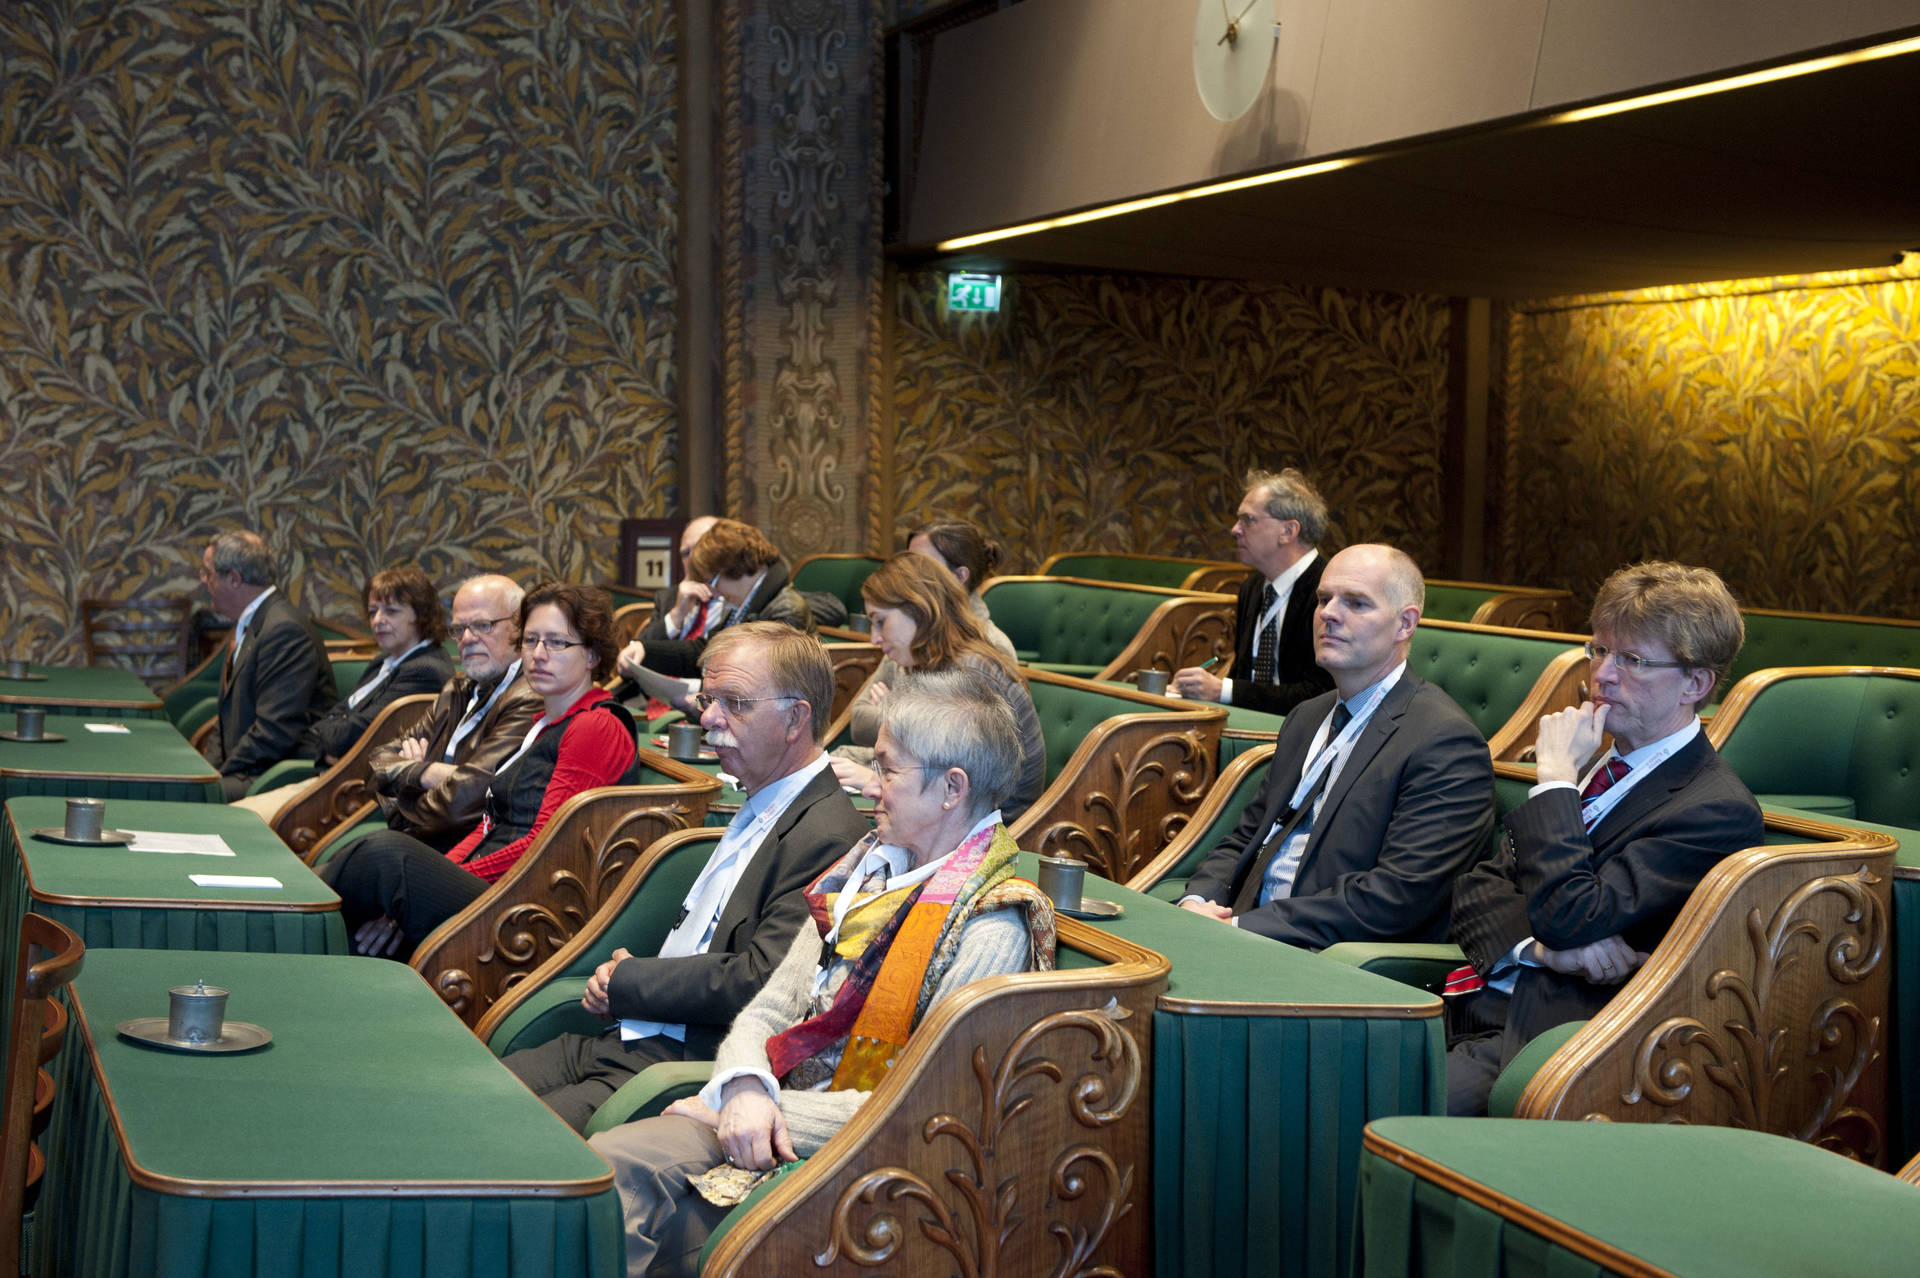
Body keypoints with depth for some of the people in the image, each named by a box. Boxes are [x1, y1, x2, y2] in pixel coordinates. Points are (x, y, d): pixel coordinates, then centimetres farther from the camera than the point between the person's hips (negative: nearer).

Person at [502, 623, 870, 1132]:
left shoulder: (827, 837, -15)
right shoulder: (756, 809, 18)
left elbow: (759, 981, -22)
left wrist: (626, 981, -8)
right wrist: (620, 977, 1)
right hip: (625, 1039, 10)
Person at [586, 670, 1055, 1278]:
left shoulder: (990, 928, -11)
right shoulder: (865, 868, 12)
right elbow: (768, 1009, 11)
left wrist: (762, 1110, -13)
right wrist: (745, 1086, -12)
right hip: (773, 1106, 7)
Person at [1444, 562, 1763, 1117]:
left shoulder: (1717, 811, -10)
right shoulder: (1596, 765, 17)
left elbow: (1568, 917, -19)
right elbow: (1477, 889, 12)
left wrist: (1557, 778, -11)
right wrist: (1541, 944, -10)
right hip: (1468, 1004, 8)